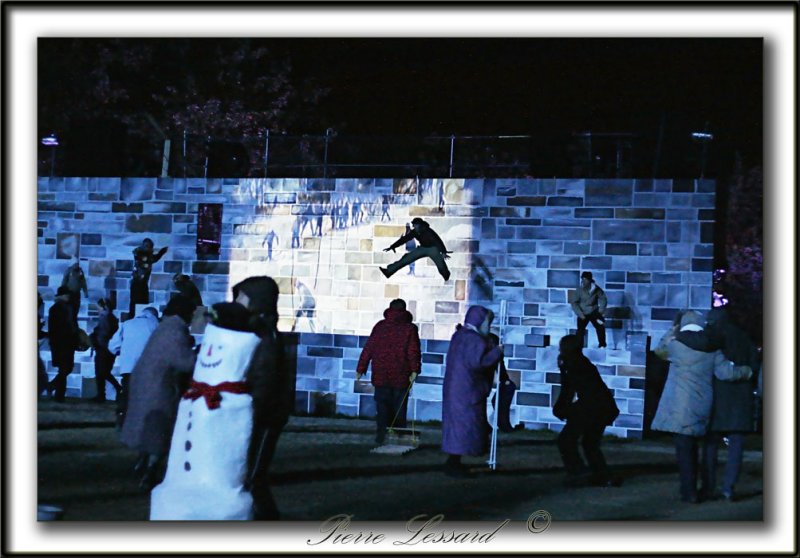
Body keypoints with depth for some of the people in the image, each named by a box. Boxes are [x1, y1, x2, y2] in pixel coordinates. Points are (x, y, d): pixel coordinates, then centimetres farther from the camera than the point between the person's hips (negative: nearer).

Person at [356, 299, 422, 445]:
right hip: (401, 377, -1)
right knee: (399, 411, 6)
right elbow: (413, 351, -10)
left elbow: (368, 348, 5)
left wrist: (361, 369, 8)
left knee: (382, 410, 4)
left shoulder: (379, 326, 5)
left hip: (381, 376, 1)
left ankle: (381, 437, -4)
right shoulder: (410, 328, 0)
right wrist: (415, 370, -12)